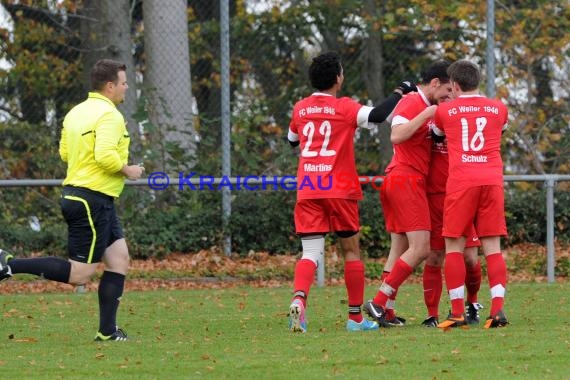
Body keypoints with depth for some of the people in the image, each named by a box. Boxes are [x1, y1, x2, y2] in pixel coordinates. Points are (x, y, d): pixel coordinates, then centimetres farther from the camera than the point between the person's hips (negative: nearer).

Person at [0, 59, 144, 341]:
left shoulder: (76, 112, 11)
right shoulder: (109, 115, -16)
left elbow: (65, 153, 18)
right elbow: (105, 156, -28)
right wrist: (127, 170, -11)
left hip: (75, 193, 10)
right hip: (93, 200, -10)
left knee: (119, 259, 10)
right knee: (79, 274, -6)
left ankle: (107, 331, 8)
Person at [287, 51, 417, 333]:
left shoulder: (300, 109, 10)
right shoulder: (343, 107, -5)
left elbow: (292, 140, 27)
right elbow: (377, 115, -20)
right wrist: (400, 92, -6)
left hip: (306, 190, 3)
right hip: (339, 188, -3)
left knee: (311, 252, -3)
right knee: (351, 250, 10)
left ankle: (298, 299, -31)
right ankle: (356, 317, 14)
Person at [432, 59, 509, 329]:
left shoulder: (445, 111, 6)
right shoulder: (499, 109, 12)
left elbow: (436, 133, 25)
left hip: (461, 182, -2)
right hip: (492, 180, 2)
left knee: (454, 247, 4)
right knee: (492, 248, 3)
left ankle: (457, 313, -1)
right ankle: (498, 309, -8)